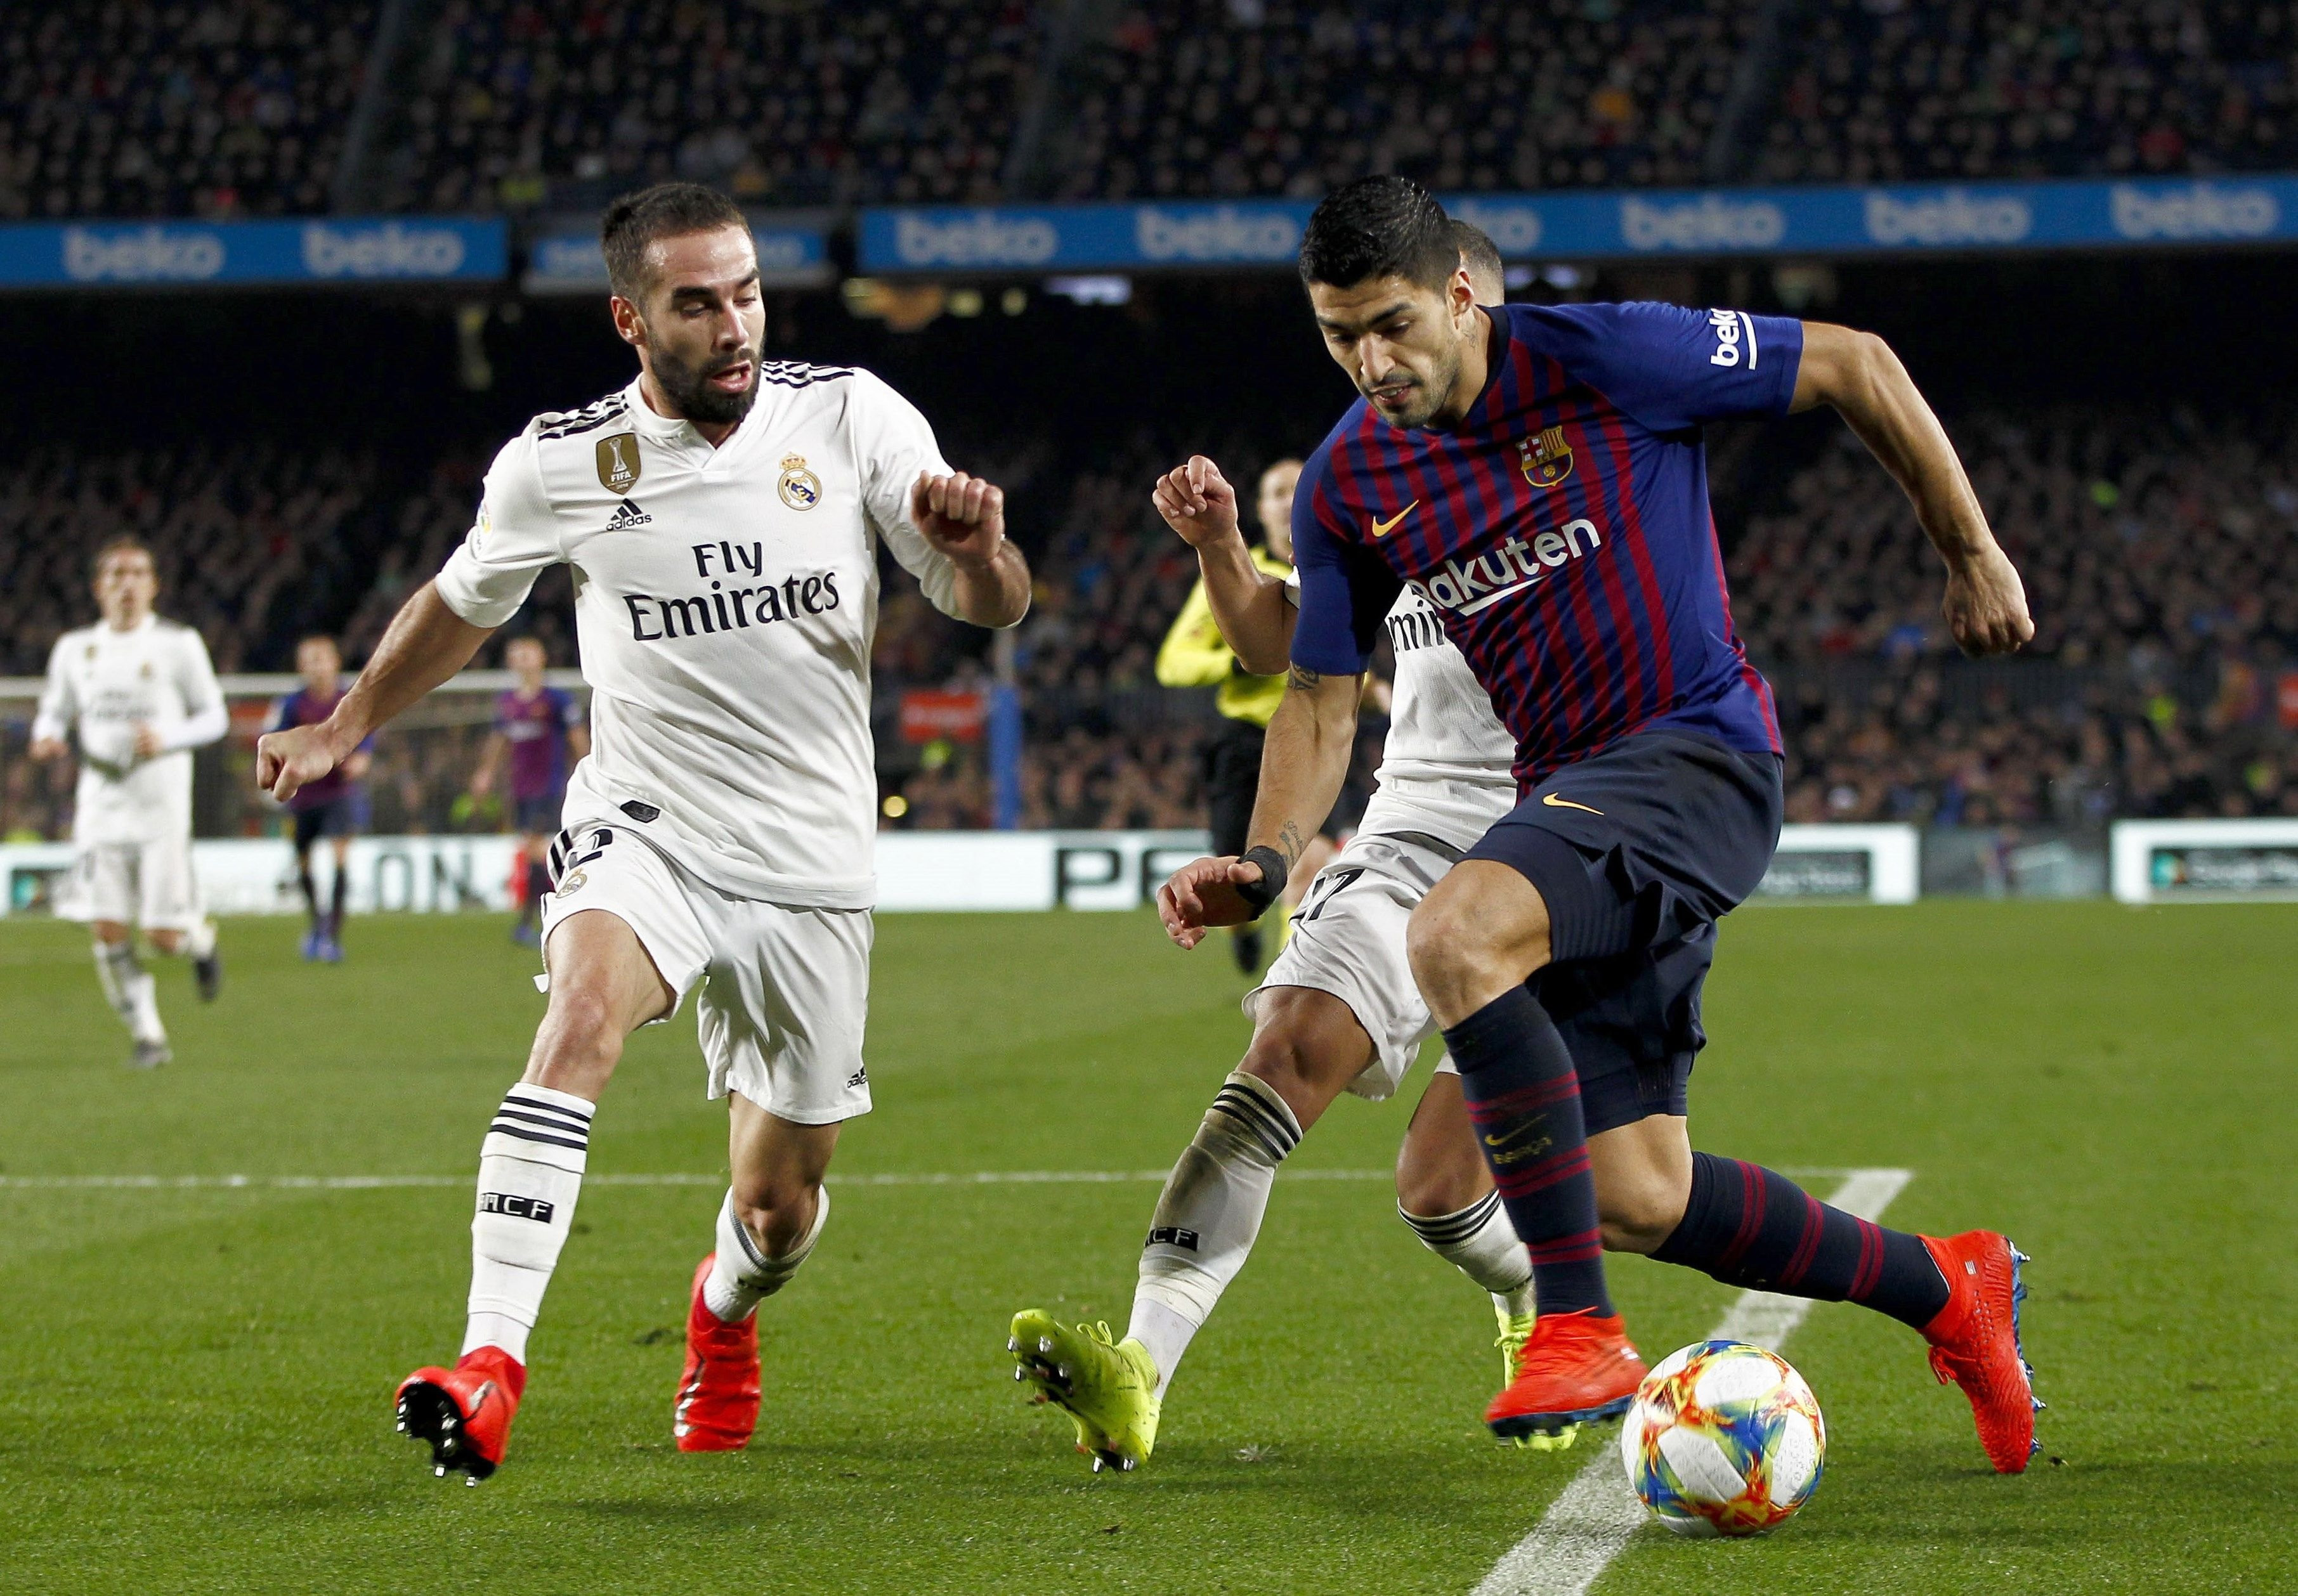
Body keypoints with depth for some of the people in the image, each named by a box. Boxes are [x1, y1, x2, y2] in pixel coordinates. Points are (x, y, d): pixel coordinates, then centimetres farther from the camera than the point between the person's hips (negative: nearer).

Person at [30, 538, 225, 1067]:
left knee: (165, 936, -7)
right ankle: (147, 1034, 7)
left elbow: (215, 717, 3)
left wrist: (167, 739, -15)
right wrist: (47, 737, -6)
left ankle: (201, 938, 30)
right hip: (100, 802, 3)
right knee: (107, 930, -8)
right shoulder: (75, 650, 8)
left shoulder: (178, 645, 0)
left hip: (162, 807, -3)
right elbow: (55, 711, 18)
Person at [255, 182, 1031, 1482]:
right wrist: (343, 730, 15)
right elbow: (463, 606, 16)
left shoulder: (851, 415, -4)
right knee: (585, 1008, -34)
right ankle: (491, 1371, -41)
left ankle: (726, 1310, 48)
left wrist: (976, 547, -24)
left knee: (781, 1205, 9)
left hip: (811, 872, 1)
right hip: (644, 833, -1)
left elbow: (991, 608, -3)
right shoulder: (560, 464, -4)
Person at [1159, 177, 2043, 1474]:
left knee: (1453, 938, -32)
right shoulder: (1349, 482, 3)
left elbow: (1855, 367, -2)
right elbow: (1324, 698, 12)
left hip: (1699, 753, -7)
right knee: (1634, 1201, 2)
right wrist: (1267, 861, -5)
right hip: (1572, 790, 7)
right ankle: (1947, 1288, 25)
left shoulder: (1603, 359, -12)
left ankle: (1579, 1329, -27)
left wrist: (1973, 553, 4)